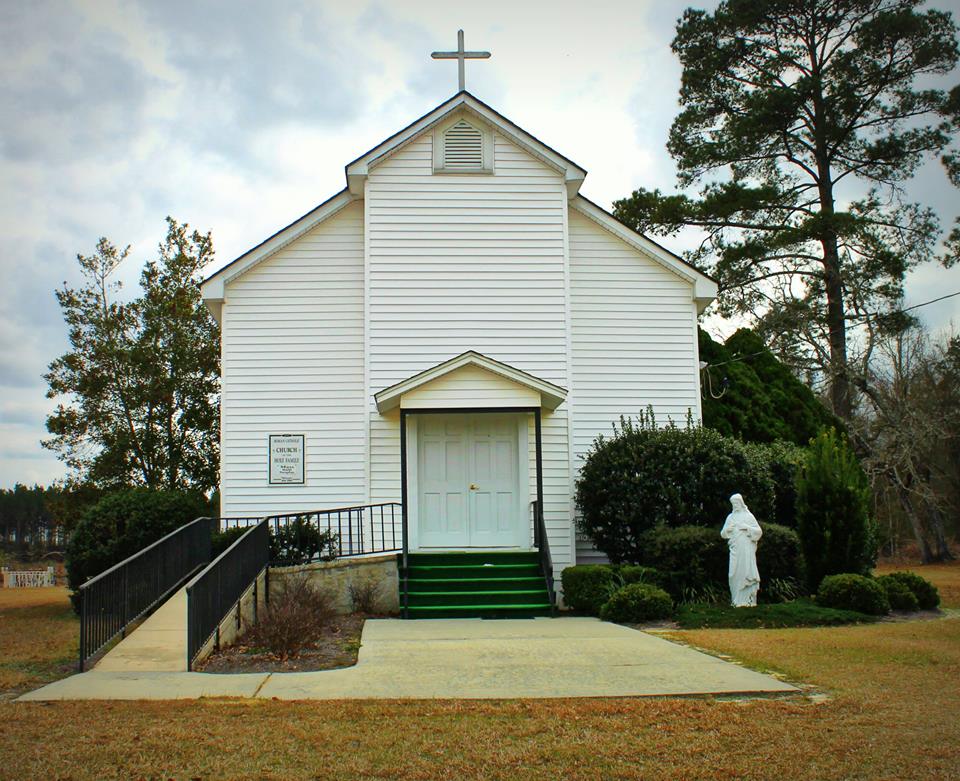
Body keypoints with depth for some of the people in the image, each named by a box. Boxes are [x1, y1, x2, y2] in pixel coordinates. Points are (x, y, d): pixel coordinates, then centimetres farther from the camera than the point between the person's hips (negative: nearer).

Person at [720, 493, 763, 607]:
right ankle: (737, 599, 2)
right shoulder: (730, 517, 14)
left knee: (747, 572, -8)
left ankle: (748, 599, -5)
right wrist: (727, 529, -6)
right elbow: (723, 534, 15)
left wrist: (747, 527, -13)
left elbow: (759, 531, 0)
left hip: (747, 549, -3)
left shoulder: (748, 516, 4)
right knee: (735, 573, -1)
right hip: (735, 549, 3)